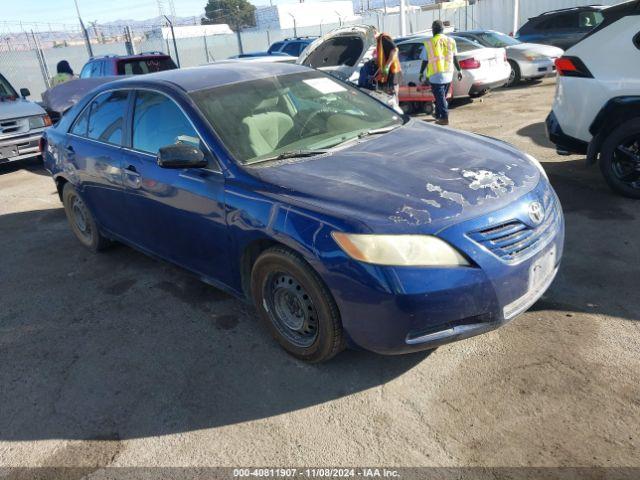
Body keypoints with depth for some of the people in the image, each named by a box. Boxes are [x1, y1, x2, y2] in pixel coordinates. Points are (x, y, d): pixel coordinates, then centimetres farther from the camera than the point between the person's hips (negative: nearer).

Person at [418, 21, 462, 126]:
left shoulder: (429, 43, -6)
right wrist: (459, 70, 17)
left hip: (435, 75, -4)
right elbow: (455, 58, 8)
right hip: (448, 74, 4)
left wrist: (421, 73, 9)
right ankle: (438, 115, 29)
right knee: (442, 96, 18)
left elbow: (425, 61, -3)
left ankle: (444, 118, -9)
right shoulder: (451, 41, 5)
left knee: (440, 97, -1)